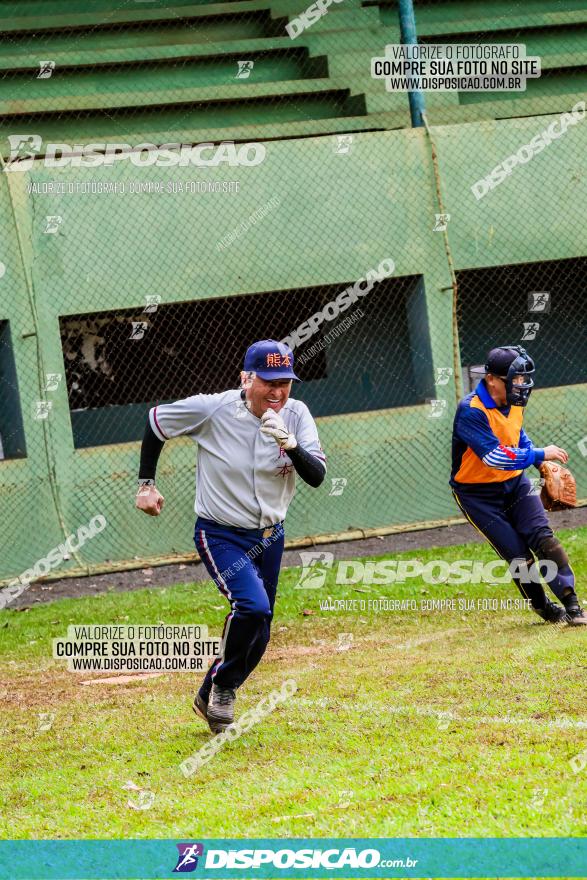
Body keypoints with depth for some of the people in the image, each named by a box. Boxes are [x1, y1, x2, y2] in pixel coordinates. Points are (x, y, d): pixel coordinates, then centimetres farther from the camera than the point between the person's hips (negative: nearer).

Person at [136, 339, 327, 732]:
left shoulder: (296, 415, -11)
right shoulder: (212, 409, -20)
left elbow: (317, 476, -20)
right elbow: (156, 421, -4)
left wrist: (290, 445, -38)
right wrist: (146, 483, -1)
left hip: (270, 537, 5)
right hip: (222, 537, -5)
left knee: (258, 631, 13)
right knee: (252, 607, -26)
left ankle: (213, 699, 35)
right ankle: (222, 686, -3)